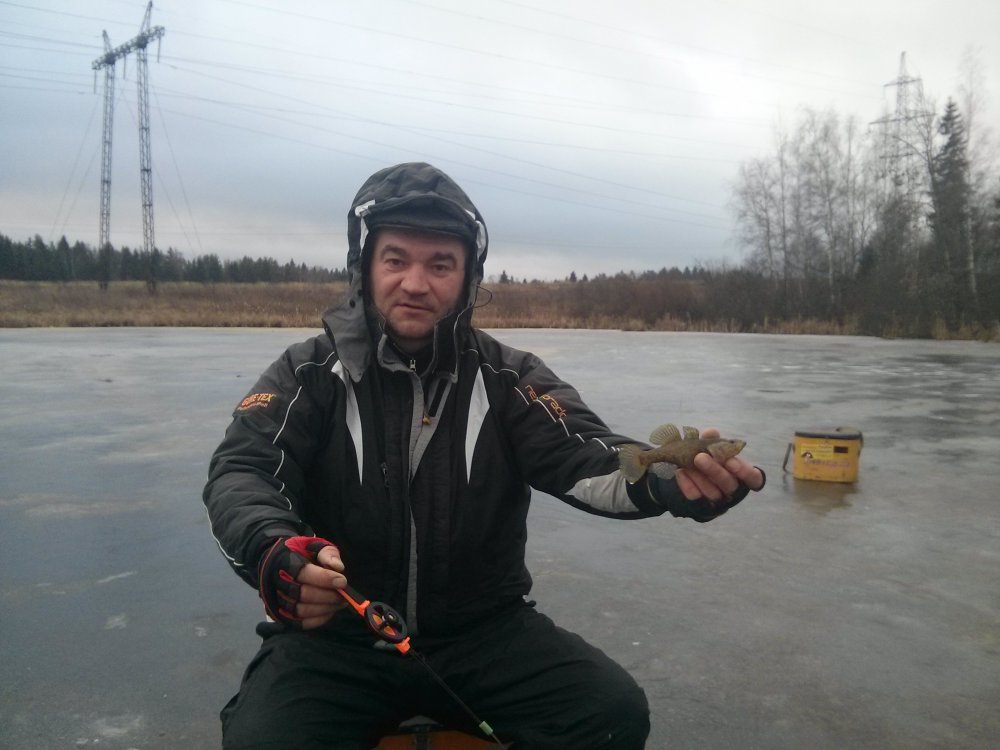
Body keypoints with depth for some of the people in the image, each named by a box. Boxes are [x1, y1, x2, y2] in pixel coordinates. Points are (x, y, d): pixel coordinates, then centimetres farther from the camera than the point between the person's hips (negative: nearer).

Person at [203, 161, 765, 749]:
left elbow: (584, 459, -15)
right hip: (337, 632, -1)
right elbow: (241, 475, -15)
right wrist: (279, 557, -39)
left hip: (484, 629, 2)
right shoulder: (310, 373, -3)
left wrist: (669, 478, -38)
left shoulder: (509, 378, -2)